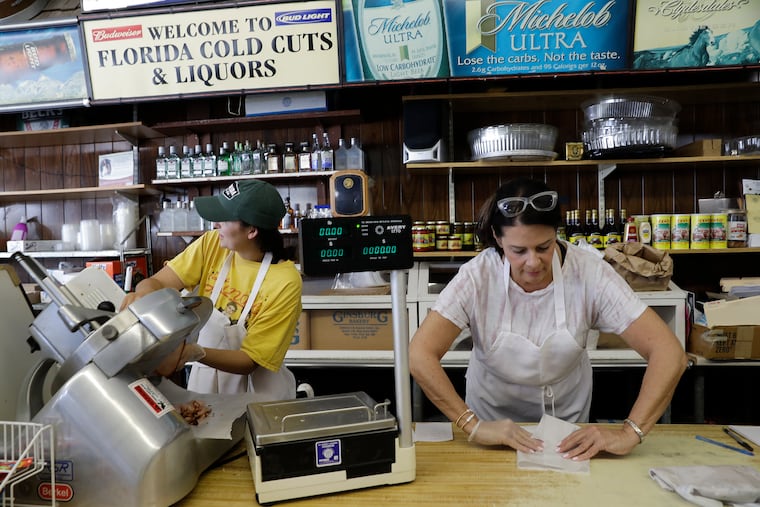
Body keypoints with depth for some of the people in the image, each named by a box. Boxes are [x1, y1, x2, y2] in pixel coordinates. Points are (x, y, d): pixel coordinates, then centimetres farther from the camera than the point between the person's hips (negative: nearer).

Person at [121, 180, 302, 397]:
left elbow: (250, 361, -20)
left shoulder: (285, 282, -23)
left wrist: (195, 352, -34)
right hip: (204, 378, 3)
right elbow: (155, 282, -12)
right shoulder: (211, 243, -10)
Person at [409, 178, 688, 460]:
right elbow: (419, 355, -28)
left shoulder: (589, 273, -20)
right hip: (493, 418, 0)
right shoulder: (477, 276, -22)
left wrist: (629, 433, -30)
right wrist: (474, 426, -33)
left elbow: (669, 353, -20)